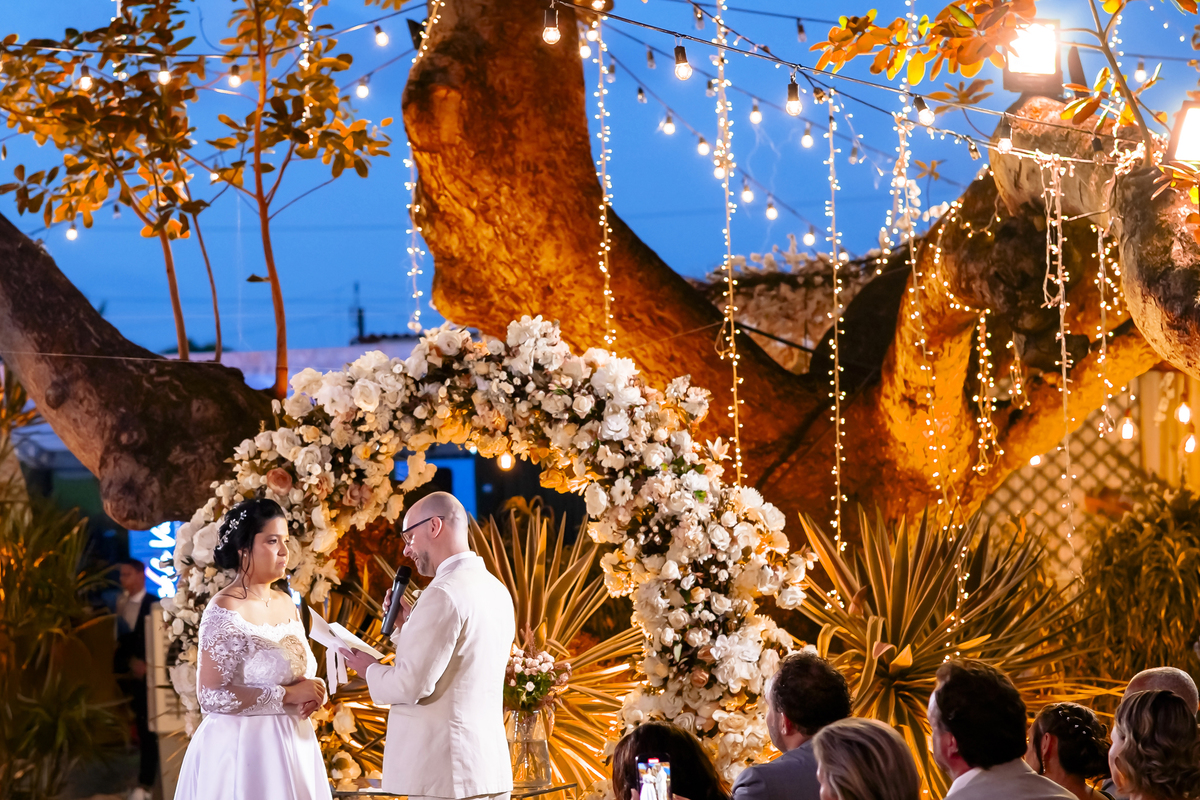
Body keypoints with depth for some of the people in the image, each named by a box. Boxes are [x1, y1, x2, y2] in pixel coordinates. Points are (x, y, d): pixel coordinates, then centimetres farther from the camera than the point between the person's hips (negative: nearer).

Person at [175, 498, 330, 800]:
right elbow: (211, 696, -20)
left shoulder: (286, 605, 9)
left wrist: (310, 694, -3)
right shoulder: (225, 611, -14)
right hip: (243, 749, -7)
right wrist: (288, 695, -20)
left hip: (290, 747, 7)